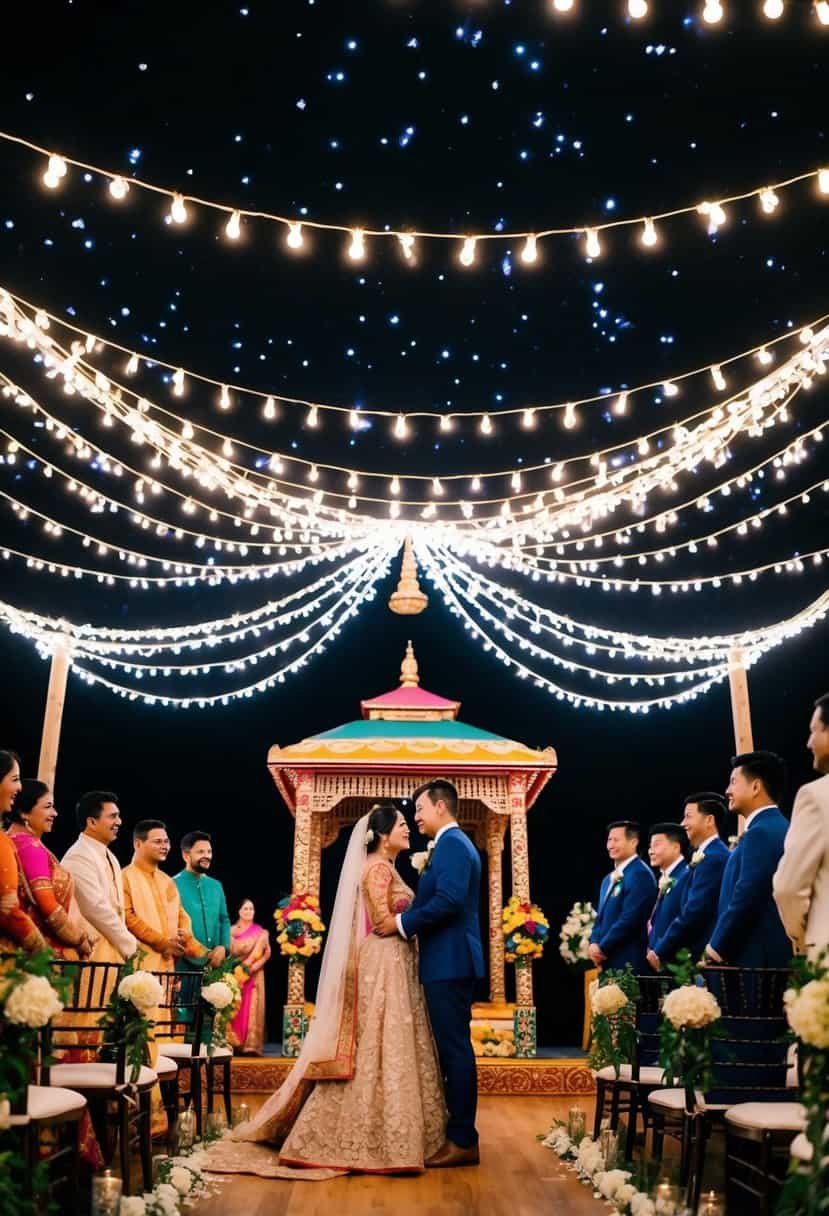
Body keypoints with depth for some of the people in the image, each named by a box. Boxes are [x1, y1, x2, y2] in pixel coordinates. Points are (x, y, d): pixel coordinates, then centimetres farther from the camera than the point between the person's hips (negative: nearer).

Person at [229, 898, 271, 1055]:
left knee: (252, 1008, -7)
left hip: (254, 975, 0)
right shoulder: (232, 930, 8)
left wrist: (254, 966, -12)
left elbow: (267, 952, 1)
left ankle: (251, 1045, -10)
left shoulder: (260, 931, 8)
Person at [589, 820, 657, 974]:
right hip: (607, 962, 9)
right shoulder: (608, 879, 19)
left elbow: (630, 919, -19)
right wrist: (594, 944, 0)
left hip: (628, 963, -9)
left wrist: (602, 948, -12)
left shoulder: (640, 874, -12)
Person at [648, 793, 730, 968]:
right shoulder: (709, 855, 15)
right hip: (697, 955, 9)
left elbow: (693, 913, -19)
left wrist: (660, 952, -10)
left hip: (703, 956, -9)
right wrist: (657, 948, 10)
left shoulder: (713, 857, -15)